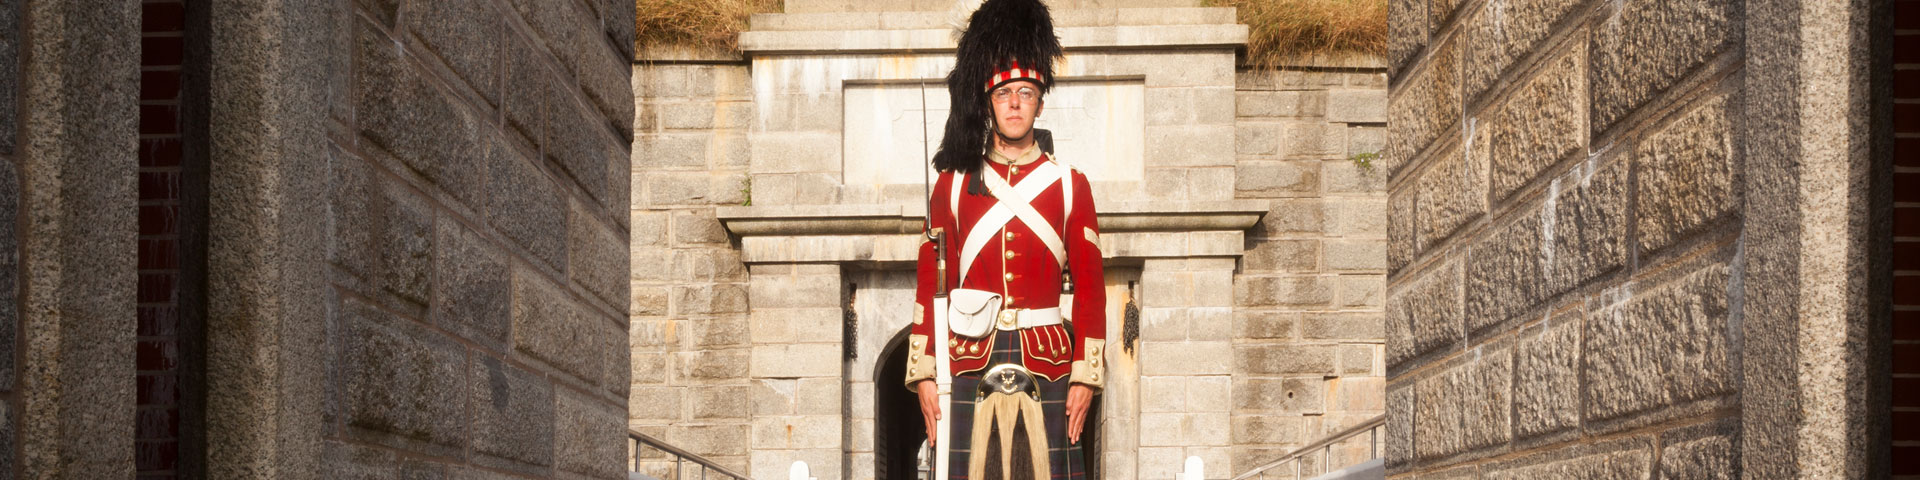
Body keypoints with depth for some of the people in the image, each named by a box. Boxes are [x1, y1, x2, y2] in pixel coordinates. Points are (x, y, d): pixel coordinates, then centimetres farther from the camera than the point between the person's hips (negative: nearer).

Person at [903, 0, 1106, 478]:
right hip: (972, 370, 0)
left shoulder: (1070, 186, 8)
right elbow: (929, 287, 7)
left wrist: (1085, 376, -1)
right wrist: (923, 375, 0)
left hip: (1048, 370, 0)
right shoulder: (953, 184, 8)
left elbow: (1091, 290, 6)